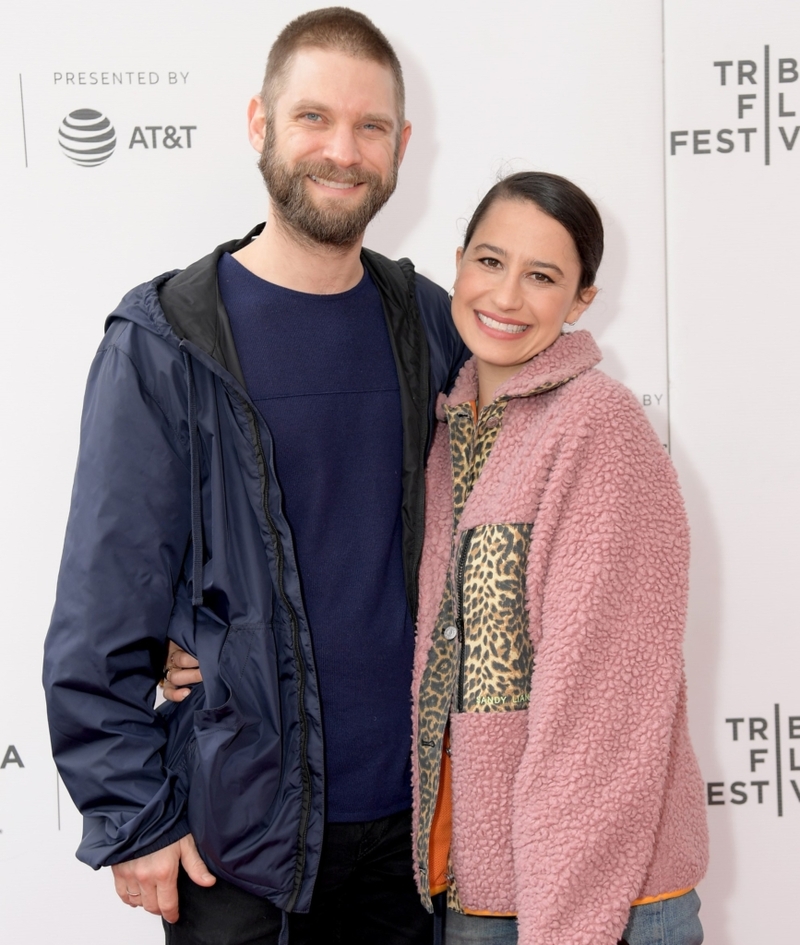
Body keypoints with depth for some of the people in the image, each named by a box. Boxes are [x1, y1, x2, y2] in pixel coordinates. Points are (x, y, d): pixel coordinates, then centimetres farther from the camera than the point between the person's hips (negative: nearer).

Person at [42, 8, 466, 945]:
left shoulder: (433, 327, 2)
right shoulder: (162, 346, -10)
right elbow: (101, 615, -9)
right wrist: (132, 822, -9)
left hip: (410, 815, 4)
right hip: (236, 833, -3)